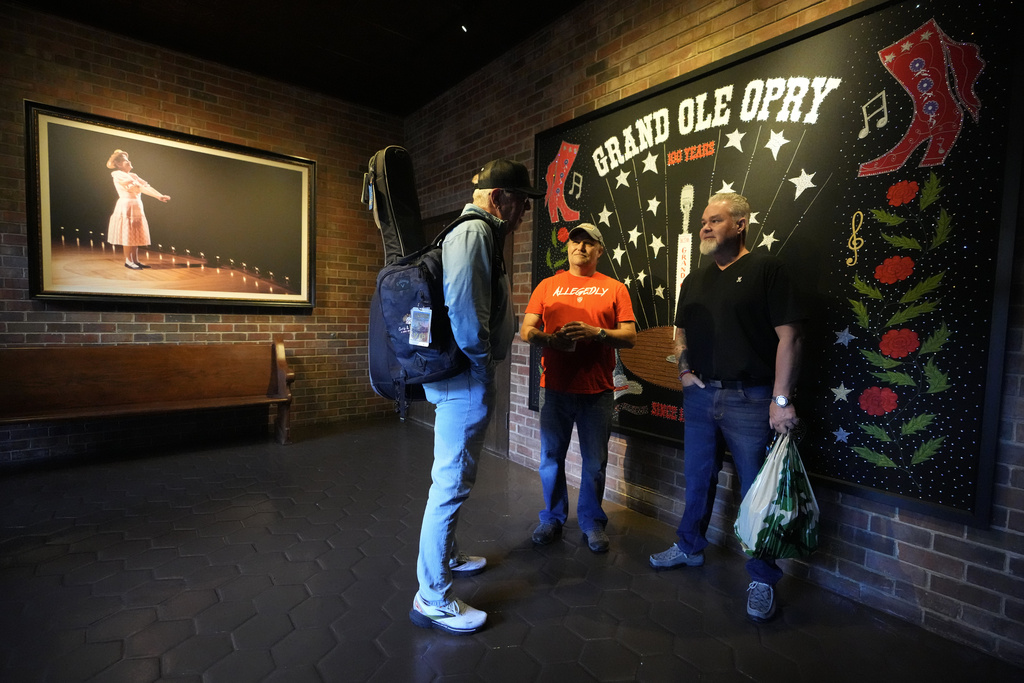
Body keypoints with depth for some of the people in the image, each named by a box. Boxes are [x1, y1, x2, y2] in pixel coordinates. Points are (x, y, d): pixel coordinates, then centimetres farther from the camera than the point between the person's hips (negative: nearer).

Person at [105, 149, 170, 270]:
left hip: (136, 207, 7)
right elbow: (136, 186, -16)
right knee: (127, 235, -3)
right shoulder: (118, 175, -6)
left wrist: (160, 195, -14)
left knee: (135, 235, 8)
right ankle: (128, 261, 5)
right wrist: (158, 196, -22)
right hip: (126, 206, -7)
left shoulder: (133, 175, 16)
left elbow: (146, 185, 4)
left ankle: (135, 260, 14)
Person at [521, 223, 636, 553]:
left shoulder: (614, 288, 6)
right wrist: (549, 338, -15)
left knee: (595, 462, 8)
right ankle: (553, 517, 31)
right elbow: (525, 330, 6)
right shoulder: (548, 286, 10)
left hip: (597, 390, -1)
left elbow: (630, 337, 1)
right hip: (555, 388, 1)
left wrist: (596, 332, -16)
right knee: (551, 457, 10)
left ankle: (592, 522, 29)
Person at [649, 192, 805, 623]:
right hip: (700, 395, 6)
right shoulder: (694, 281, 14)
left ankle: (762, 580, 22)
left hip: (749, 399, -5)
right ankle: (689, 548, 36)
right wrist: (684, 367, 5)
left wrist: (781, 398, -16)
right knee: (698, 479, 17)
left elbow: (789, 335, -11)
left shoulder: (765, 269, -5)